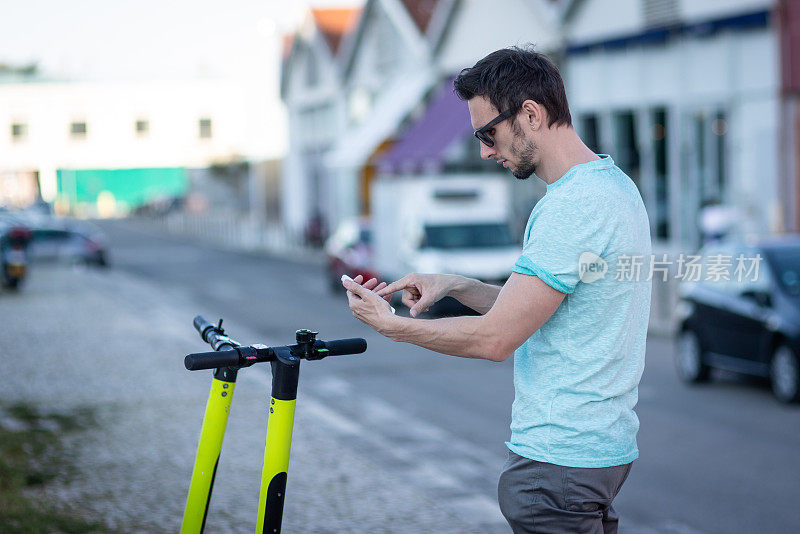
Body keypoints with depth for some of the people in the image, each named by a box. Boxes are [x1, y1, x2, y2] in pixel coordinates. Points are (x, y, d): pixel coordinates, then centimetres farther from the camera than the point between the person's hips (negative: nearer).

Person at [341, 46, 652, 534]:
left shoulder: (573, 206, -21)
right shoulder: (613, 183, 12)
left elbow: (496, 338, -21)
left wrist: (389, 324, -9)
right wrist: (455, 286, 7)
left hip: (560, 460, -10)